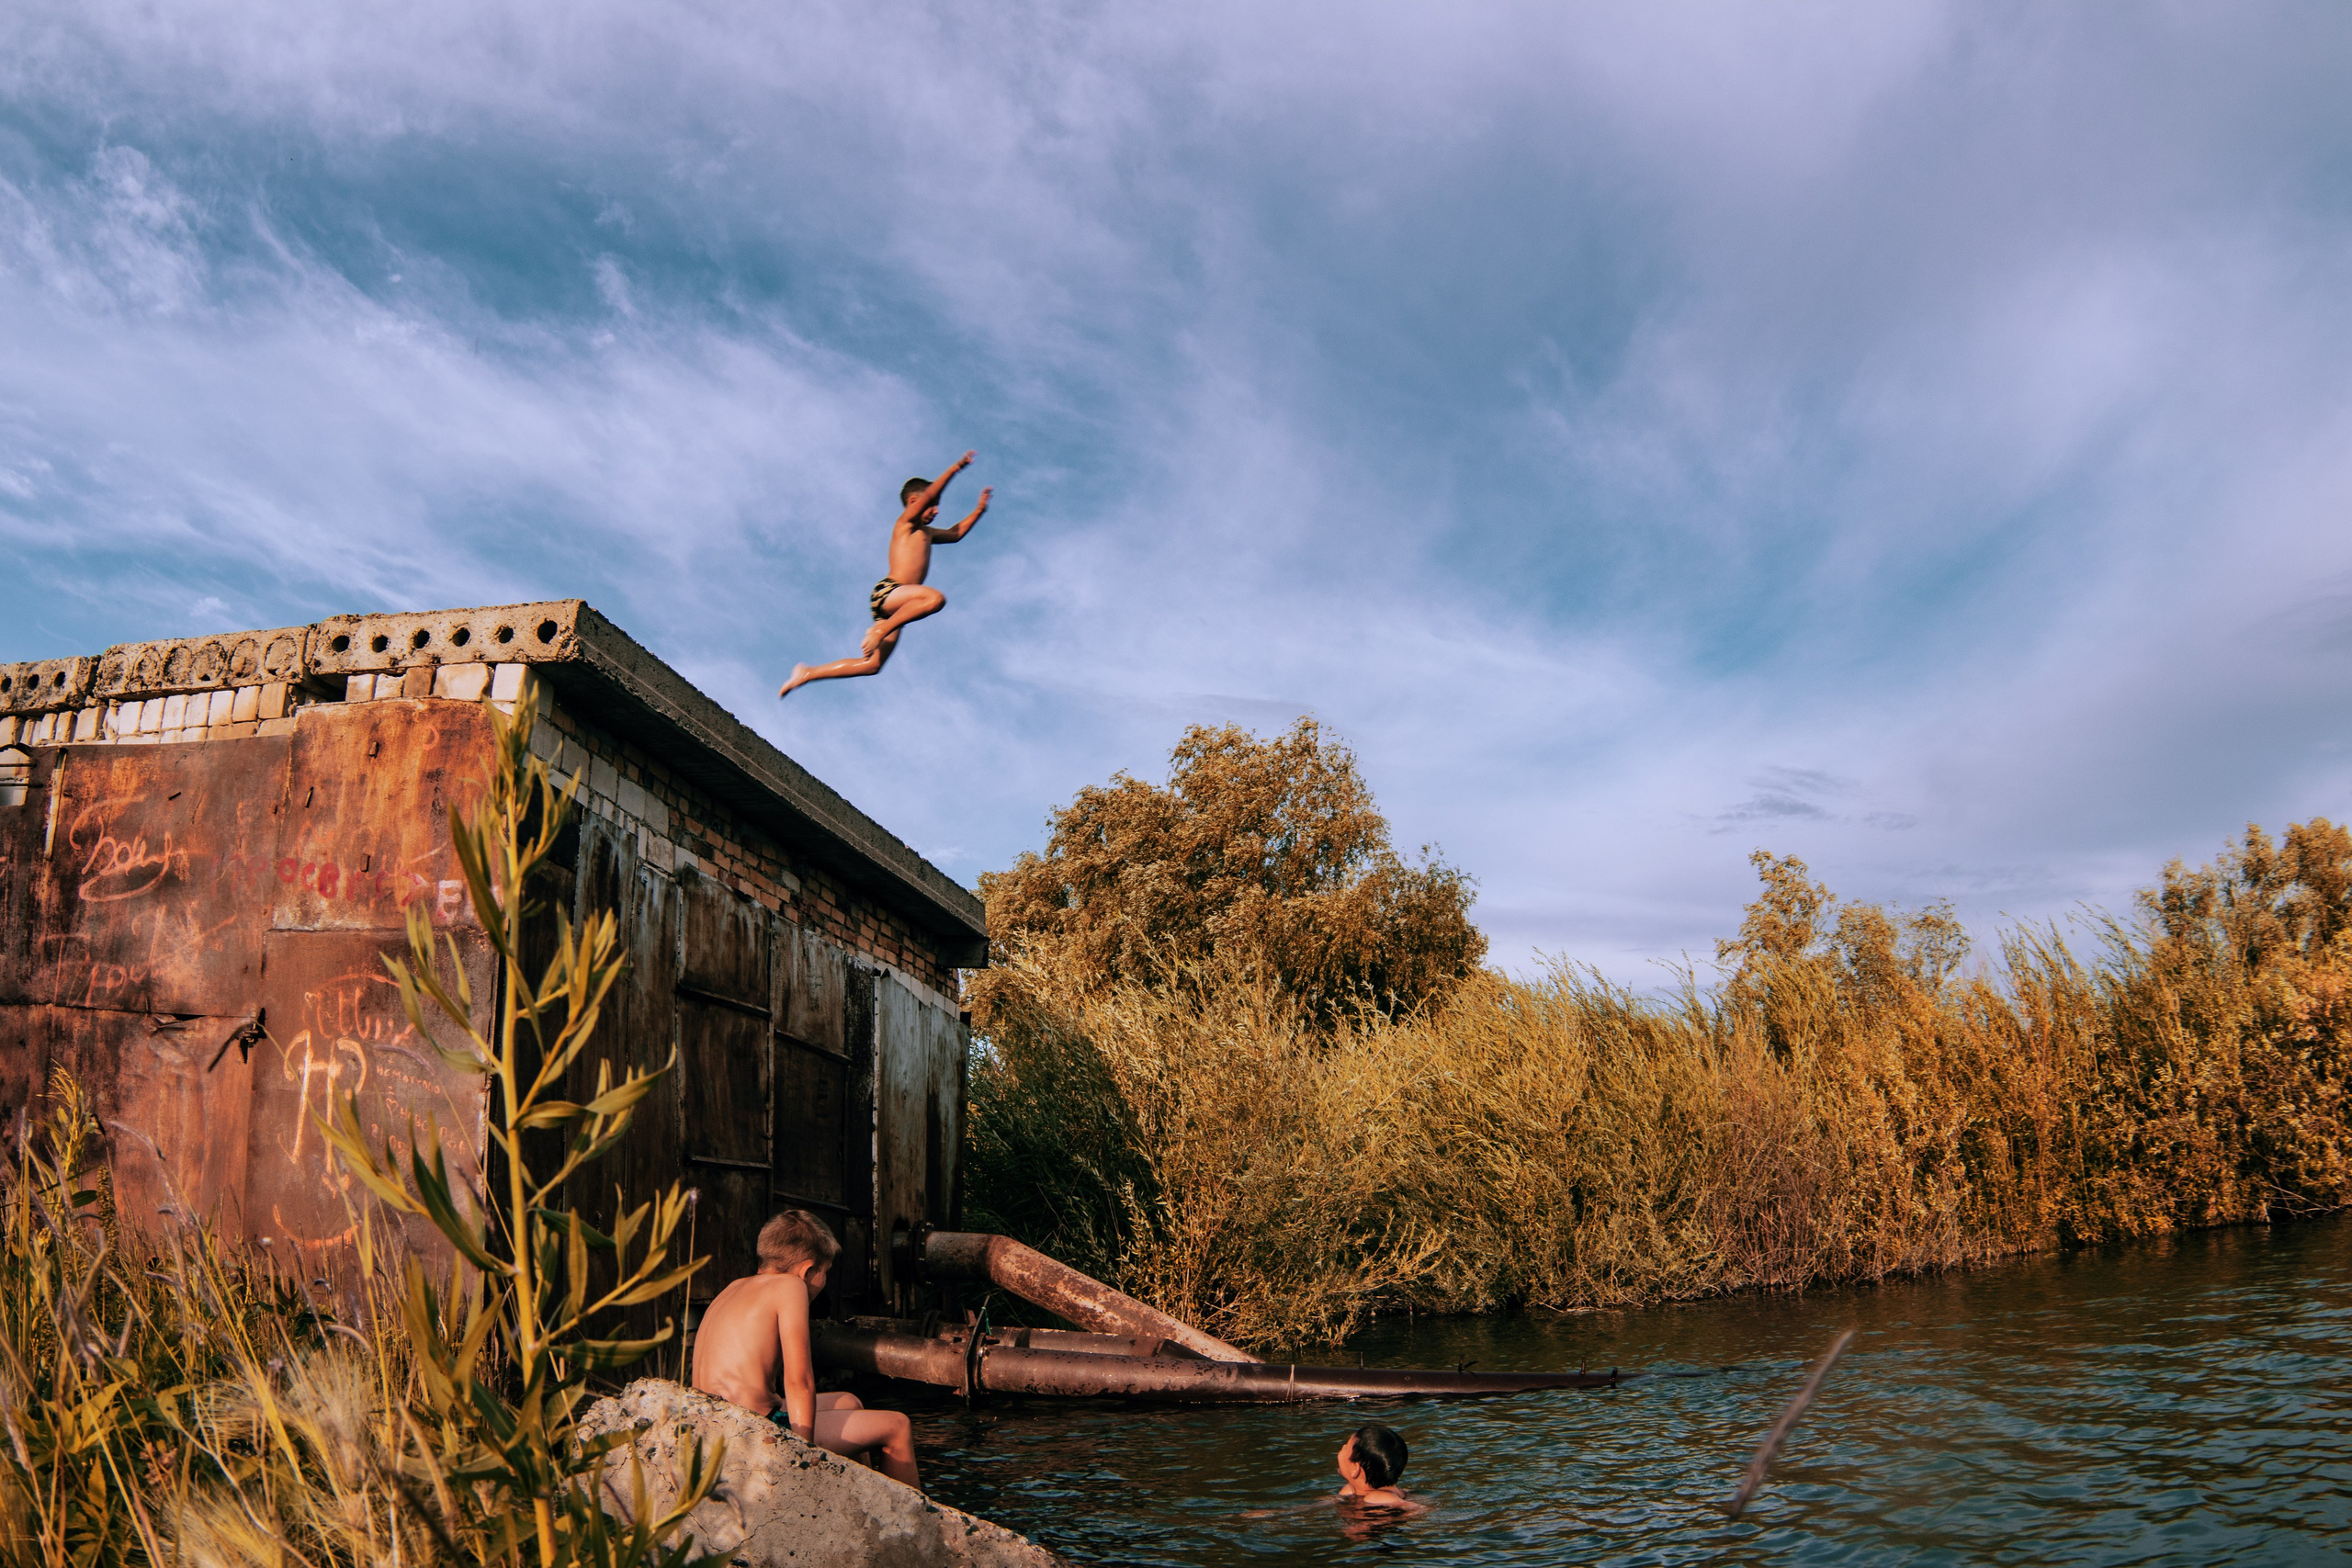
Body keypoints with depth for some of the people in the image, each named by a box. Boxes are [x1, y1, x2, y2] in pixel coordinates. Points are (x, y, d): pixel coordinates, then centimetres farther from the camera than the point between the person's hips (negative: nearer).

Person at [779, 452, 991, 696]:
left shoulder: (926, 533, 30)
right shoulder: (906, 523, 5)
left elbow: (956, 533, 44)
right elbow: (929, 494, -9)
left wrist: (979, 511, 34)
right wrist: (955, 468, -6)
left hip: (894, 606, 9)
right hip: (886, 592, -9)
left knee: (871, 665, 4)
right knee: (935, 597, -35)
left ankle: (808, 673, 10)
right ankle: (880, 629, -30)